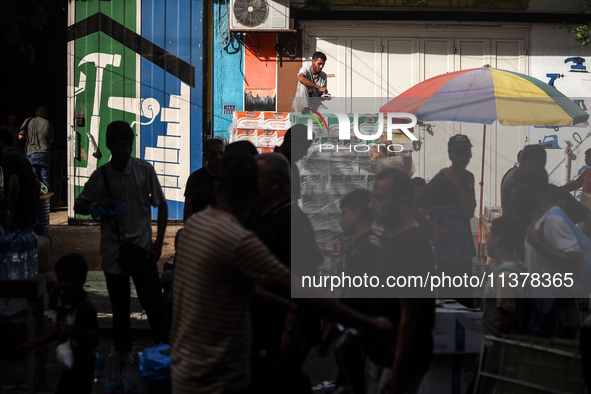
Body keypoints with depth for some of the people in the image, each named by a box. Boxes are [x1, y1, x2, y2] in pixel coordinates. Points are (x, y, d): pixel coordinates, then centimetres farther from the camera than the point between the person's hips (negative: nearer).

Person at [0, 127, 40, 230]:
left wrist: (10, 211, -21)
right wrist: (34, 210, 22)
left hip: (18, 213, -9)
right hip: (30, 213, 9)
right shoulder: (22, 158, 19)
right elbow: (37, 184, 23)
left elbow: (14, 184, -25)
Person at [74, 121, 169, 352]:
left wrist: (158, 242, -2)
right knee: (120, 312, 11)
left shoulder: (144, 170, -2)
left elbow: (161, 205, 5)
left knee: (155, 307, -4)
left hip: (142, 249, -1)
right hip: (113, 253, 1)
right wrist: (96, 206, -12)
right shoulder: (100, 176, 0)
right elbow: (78, 206, 11)